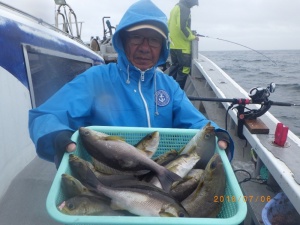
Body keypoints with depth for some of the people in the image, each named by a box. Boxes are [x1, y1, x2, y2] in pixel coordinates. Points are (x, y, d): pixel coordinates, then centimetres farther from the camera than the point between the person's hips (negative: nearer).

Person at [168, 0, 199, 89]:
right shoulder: (184, 8, -10)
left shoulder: (175, 7, 19)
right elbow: (182, 27, -22)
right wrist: (191, 37, -9)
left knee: (174, 67, 16)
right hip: (182, 45, -10)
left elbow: (170, 25, 22)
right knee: (184, 69, -4)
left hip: (173, 44, 10)